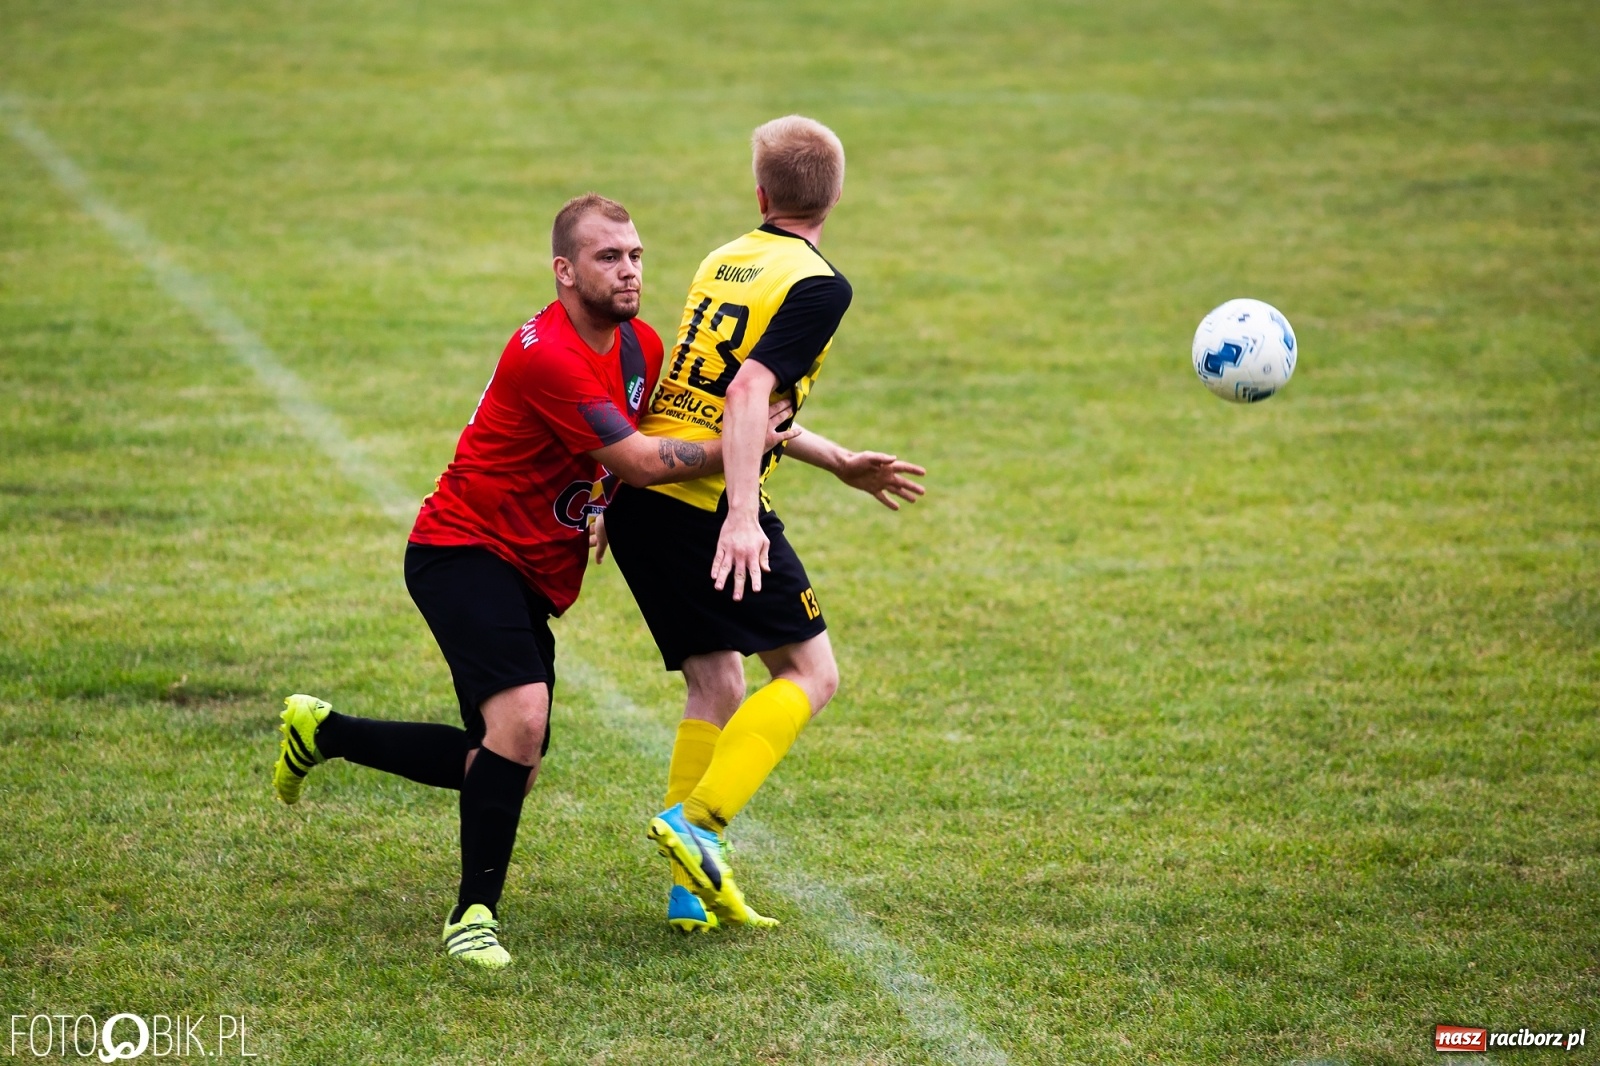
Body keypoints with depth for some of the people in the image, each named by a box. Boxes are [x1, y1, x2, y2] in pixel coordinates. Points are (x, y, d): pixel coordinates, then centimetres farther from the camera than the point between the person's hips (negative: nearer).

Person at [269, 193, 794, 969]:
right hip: (464, 549, -9)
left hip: (534, 577, 9)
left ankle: (322, 731, 31)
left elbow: (635, 453, 22)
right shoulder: (543, 354, -24)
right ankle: (474, 912, -13)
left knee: (510, 771, 10)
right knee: (522, 719, -29)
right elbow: (633, 459, -23)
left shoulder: (642, 347, 3)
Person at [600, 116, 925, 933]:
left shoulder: (724, 262, 18)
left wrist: (838, 461, 33)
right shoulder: (818, 285, -6)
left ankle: (693, 892, 10)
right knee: (809, 673, 2)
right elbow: (749, 393, -20)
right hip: (706, 501, -8)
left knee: (716, 681, 15)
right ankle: (696, 822, -13)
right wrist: (743, 517, -27)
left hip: (640, 496, 8)